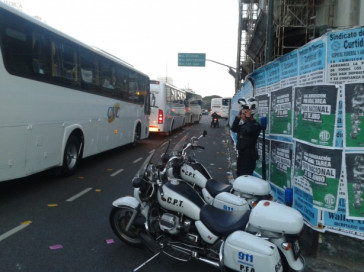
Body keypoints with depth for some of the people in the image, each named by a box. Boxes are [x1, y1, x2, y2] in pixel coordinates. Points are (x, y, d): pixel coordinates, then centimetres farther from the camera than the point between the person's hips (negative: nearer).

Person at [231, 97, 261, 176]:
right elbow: (234, 129, 8)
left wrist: (248, 118, -20)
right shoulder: (243, 125, 15)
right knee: (239, 175, 18)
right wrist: (238, 117, 3)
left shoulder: (255, 125, -12)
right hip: (241, 154, 9)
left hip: (249, 156, -9)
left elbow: (248, 130, -31)